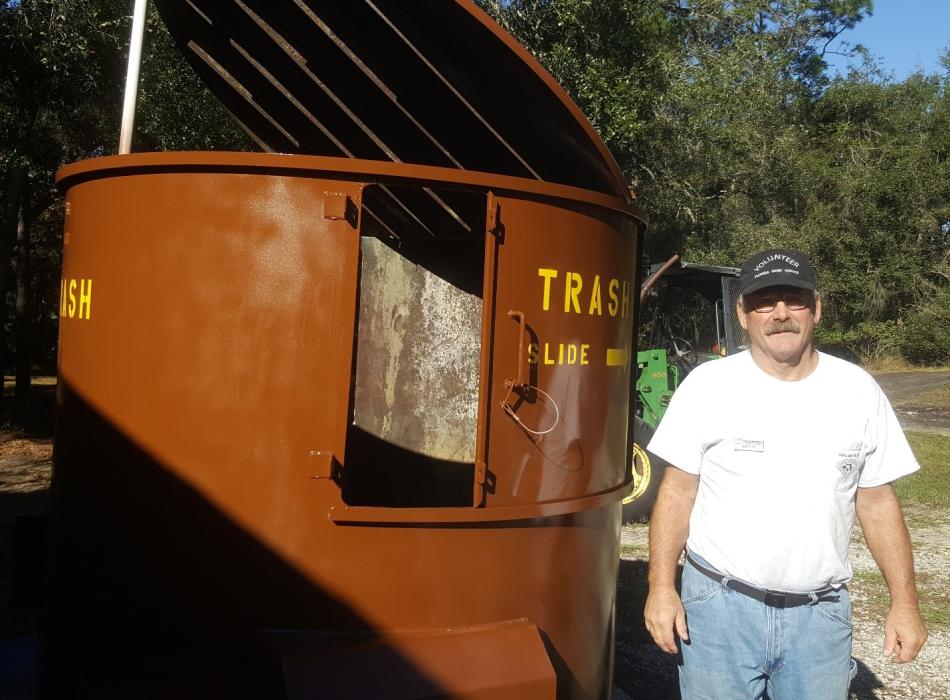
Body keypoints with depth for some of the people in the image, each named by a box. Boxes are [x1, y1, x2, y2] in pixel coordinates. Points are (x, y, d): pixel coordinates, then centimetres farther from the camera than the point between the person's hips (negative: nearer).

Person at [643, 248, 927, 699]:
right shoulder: (708, 385, -7)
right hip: (718, 604, -2)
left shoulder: (858, 390, 0)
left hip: (821, 613, 2)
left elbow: (877, 503, 6)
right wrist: (661, 586, -10)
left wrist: (904, 601, 3)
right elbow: (677, 492, -4)